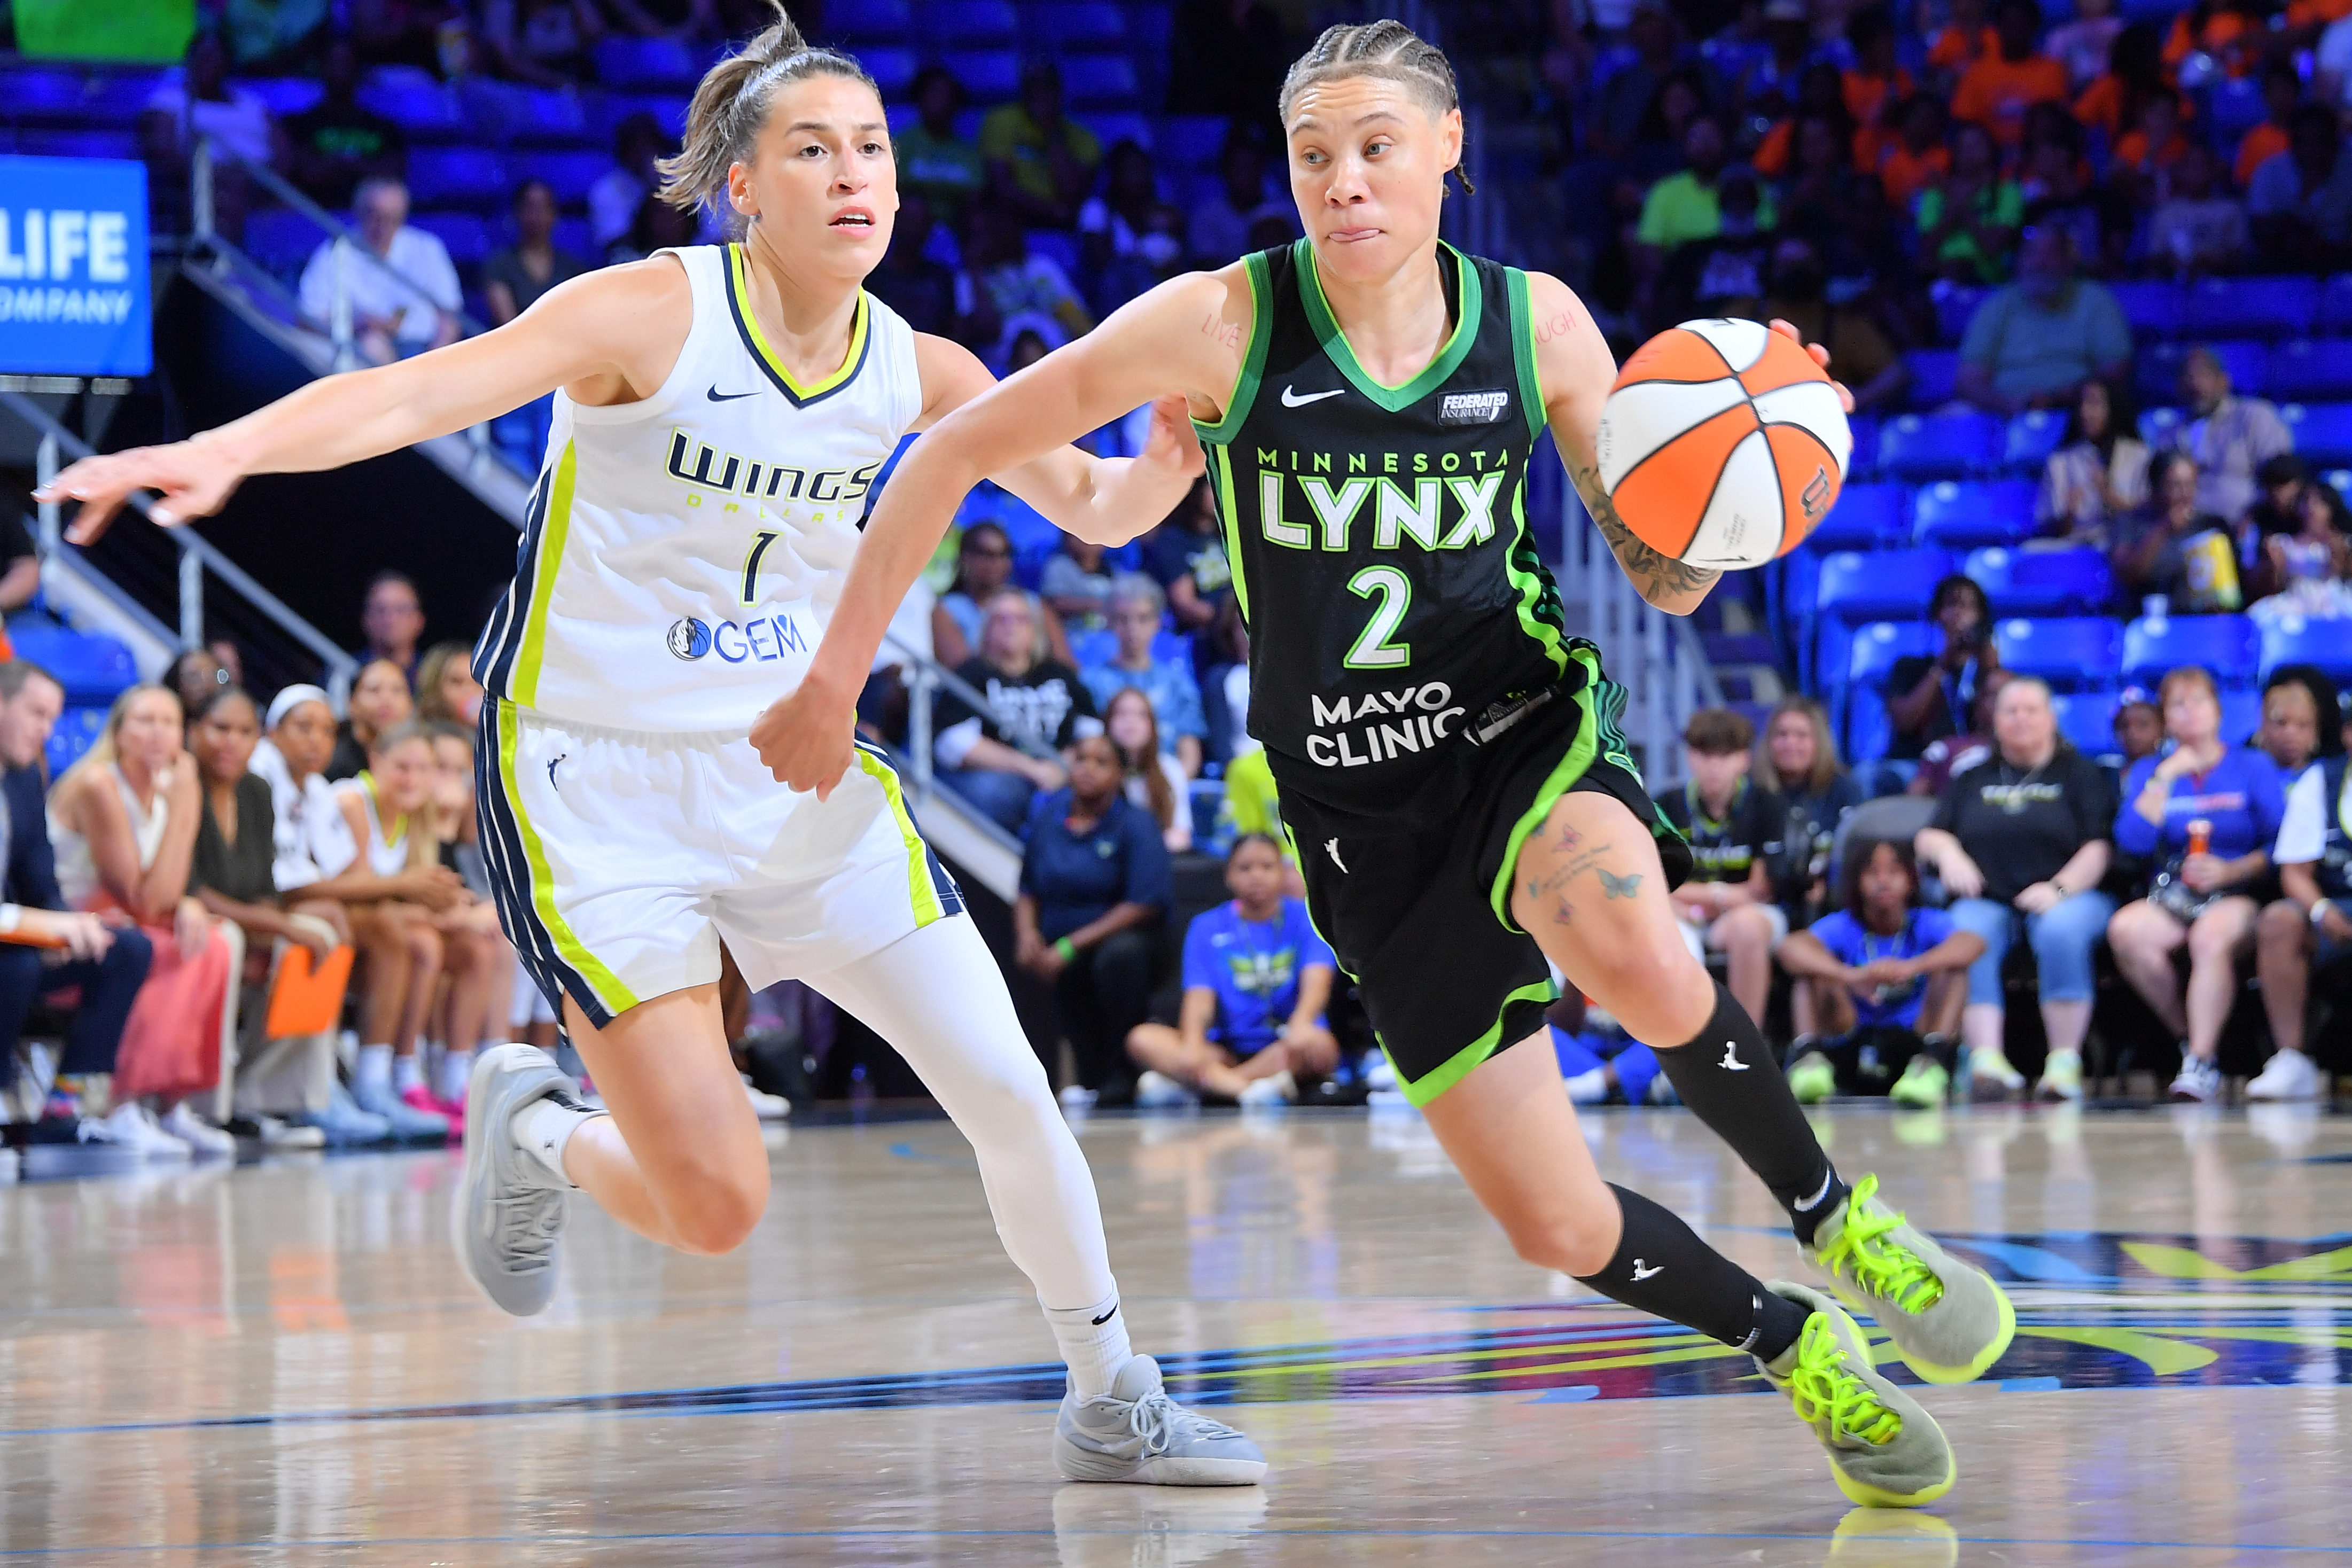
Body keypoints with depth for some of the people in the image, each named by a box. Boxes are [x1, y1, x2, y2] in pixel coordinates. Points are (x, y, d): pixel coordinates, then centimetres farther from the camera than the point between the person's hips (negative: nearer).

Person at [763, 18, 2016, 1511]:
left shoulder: (1536, 323, -5)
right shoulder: (1224, 323, -11)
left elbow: (1665, 577, 3)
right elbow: (956, 453, -5)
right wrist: (835, 678, -6)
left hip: (1526, 730, 0)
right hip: (1368, 818, 1)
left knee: (1646, 971, -37)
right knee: (1560, 1230, -4)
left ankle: (1836, 1218, -10)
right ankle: (1799, 1347, 26)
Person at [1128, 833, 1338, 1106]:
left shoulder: (1305, 918, 4)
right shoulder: (1207, 927, 9)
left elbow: (1317, 980, -13)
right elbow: (1200, 997, -4)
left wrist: (1301, 1023, -36)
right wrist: (1192, 1045, -26)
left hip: (1284, 1050, -2)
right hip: (1228, 1050, 2)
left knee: (1317, 1044, -36)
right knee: (1142, 1039, -20)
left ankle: (1180, 1085, -36)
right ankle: (1249, 1088, -42)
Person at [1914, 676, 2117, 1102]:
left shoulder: (2080, 774, 13)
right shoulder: (1972, 778, 23)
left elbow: (2100, 848, 1)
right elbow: (1927, 837, 17)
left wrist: (2060, 887, -17)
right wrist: (1948, 852, -8)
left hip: (2071, 896, -2)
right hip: (1987, 900, 2)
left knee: (2061, 930, -38)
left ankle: (2065, 1064, -36)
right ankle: (1987, 1061, -49)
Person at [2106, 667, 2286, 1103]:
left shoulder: (2254, 768, 7)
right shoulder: (2149, 772, 14)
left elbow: (2280, 846, 0)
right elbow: (2132, 841, -2)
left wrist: (2231, 871, -15)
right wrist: (2165, 778, -4)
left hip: (2238, 893, -3)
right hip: (2171, 898, 3)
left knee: (2212, 935, -39)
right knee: (2125, 929, -32)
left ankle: (2202, 1066, -37)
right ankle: (2190, 1040, -17)